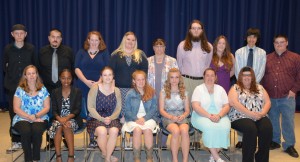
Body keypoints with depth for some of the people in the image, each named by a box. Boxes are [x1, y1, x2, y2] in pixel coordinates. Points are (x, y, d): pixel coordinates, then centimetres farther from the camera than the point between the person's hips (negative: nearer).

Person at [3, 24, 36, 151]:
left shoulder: (31, 48, 2)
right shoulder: (8, 49, 3)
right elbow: (4, 65, 14)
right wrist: (10, 73, 5)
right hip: (12, 85, 1)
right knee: (14, 114, 3)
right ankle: (16, 141, 12)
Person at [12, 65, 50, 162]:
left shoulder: (43, 89, 8)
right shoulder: (20, 90, 6)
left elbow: (47, 107, 4)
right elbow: (16, 109, 0)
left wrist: (36, 116, -13)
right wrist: (30, 117, -13)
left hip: (40, 118, 0)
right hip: (22, 118, 0)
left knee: (37, 129, -33)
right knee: (26, 131, -33)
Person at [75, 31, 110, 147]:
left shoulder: (104, 53, 9)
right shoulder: (81, 52, 13)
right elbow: (77, 69, 3)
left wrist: (99, 82, -14)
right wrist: (86, 81, -10)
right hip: (84, 87, 1)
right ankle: (91, 138, 5)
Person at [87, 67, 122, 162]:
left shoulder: (116, 90, 8)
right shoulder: (95, 88, 0)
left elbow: (118, 109, 4)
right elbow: (90, 107, -5)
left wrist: (110, 118, -15)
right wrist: (102, 119, -16)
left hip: (112, 118, 2)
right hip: (96, 118, -2)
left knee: (114, 131, -31)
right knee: (102, 131, -34)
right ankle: (106, 154, -5)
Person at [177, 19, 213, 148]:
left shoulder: (208, 47, 10)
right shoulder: (182, 45, 4)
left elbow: (209, 65, 15)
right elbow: (179, 65, 10)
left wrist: (206, 77, 11)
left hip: (203, 81, 2)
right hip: (186, 81, -1)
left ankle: (197, 138, 8)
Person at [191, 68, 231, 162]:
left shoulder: (220, 89, 12)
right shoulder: (198, 89, 2)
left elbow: (226, 106, 5)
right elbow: (196, 107, -11)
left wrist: (219, 115, -16)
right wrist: (209, 116, -23)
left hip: (219, 116, 3)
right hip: (202, 116, -3)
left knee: (225, 127, -30)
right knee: (209, 127, -35)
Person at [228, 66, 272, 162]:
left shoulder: (259, 87, 19)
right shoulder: (235, 88, 6)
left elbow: (267, 102, 13)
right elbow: (233, 103, -10)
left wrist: (262, 113, -9)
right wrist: (251, 114, -16)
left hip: (260, 117, 4)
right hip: (241, 117, -4)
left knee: (267, 128, -27)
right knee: (251, 129, -34)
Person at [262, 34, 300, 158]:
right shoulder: (267, 58, 10)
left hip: (287, 97, -2)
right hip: (270, 96, 3)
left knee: (288, 121, 0)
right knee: (272, 121, 11)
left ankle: (289, 145, 11)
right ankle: (274, 141, 26)